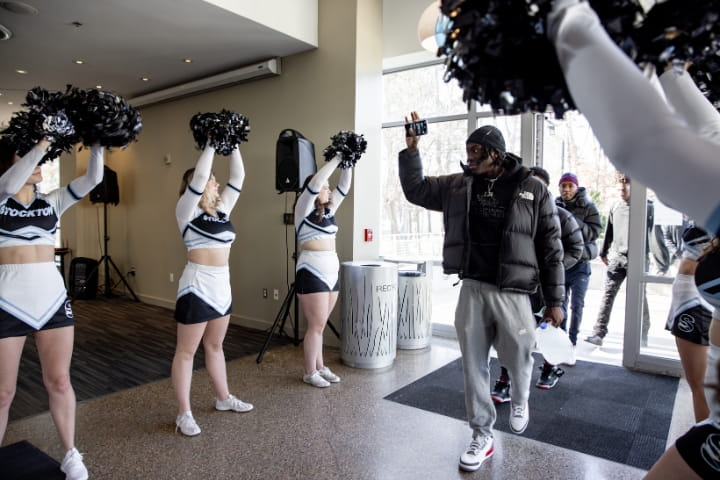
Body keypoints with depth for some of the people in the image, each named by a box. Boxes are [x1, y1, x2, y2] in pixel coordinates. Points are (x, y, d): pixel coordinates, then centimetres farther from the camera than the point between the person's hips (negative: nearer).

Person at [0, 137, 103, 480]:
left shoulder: (52, 202, 9)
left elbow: (92, 179, -1)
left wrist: (97, 145, -13)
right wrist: (42, 144, -27)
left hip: (53, 297, 3)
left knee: (59, 382, 9)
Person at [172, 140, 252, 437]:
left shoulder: (222, 208, 10)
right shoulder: (187, 210, -8)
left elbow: (238, 176, 7)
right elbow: (199, 176, -22)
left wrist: (233, 145, 4)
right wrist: (210, 144, -15)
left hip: (222, 284, 7)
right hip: (198, 285, -7)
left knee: (215, 346, 20)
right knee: (186, 351, 4)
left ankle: (224, 398, 32)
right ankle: (184, 414, 13)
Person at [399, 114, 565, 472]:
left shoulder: (532, 190, -2)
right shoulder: (459, 185, 6)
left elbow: (550, 248, 1)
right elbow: (416, 190, 15)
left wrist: (554, 300, 0)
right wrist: (411, 150, 3)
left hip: (512, 292, -2)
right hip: (471, 289, 3)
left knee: (518, 358, 8)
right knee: (474, 366, 8)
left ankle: (519, 401, 45)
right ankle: (482, 436, 27)